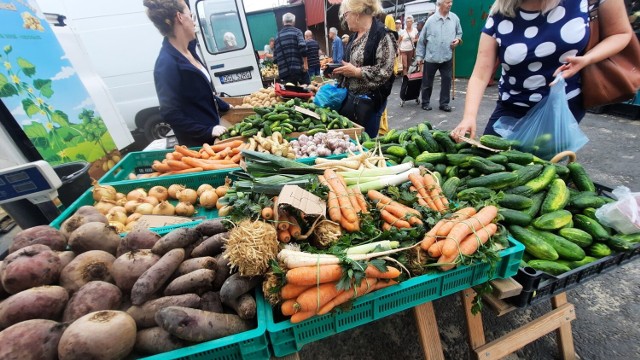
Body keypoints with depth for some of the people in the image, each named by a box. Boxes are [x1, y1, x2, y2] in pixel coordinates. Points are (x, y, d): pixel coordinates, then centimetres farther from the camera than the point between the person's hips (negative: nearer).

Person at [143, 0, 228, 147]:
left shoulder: (187, 50, 4)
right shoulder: (167, 64, -21)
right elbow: (170, 114, -22)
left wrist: (225, 107, 22)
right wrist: (208, 131, -23)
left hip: (212, 131, 8)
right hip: (198, 142, -8)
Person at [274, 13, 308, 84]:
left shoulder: (278, 35, 13)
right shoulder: (296, 31, 2)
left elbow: (275, 54, 13)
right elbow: (302, 46, -14)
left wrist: (280, 68, 22)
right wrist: (305, 63, -9)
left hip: (284, 71, 4)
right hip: (298, 68, -4)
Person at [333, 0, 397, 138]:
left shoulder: (382, 35, -12)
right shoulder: (354, 36, 14)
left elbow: (385, 71, -20)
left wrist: (356, 72, -19)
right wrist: (337, 68, 4)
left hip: (370, 99, -8)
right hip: (351, 97, 8)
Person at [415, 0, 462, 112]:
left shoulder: (455, 18, 4)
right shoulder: (431, 20, -4)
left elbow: (459, 33, 16)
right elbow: (422, 39, 0)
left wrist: (458, 39, -7)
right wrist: (419, 56, -2)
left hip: (447, 57, 3)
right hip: (431, 57, -2)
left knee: (447, 81, 3)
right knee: (427, 82, 6)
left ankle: (444, 103, 12)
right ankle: (425, 102, 20)